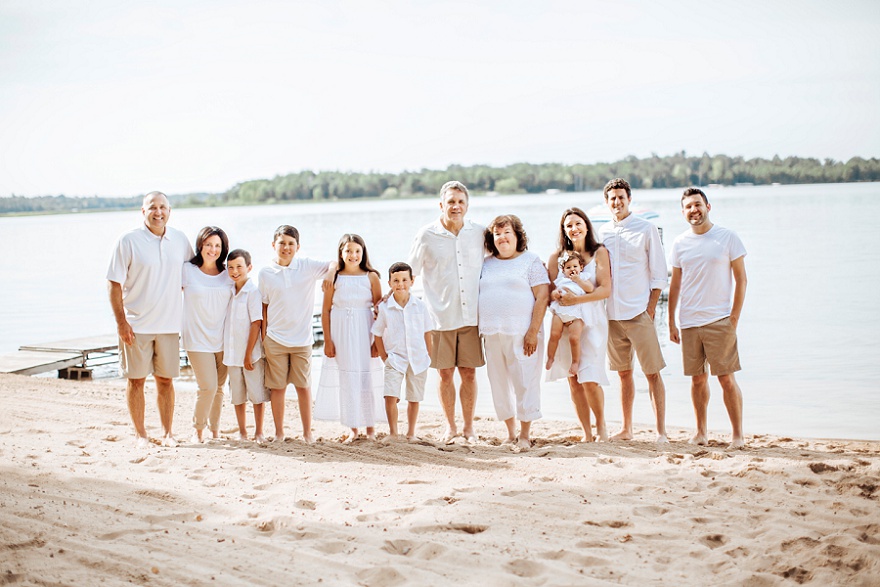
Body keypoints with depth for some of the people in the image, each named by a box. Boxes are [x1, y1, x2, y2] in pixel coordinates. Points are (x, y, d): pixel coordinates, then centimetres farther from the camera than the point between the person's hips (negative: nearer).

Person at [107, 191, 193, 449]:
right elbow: (114, 283, -6)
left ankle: (167, 433, 17)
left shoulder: (180, 240, 6)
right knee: (136, 379, 3)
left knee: (166, 379, 9)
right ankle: (140, 434, 13)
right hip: (136, 324, -3)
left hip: (169, 323, 3)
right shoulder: (129, 241, -6)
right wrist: (121, 322, -11)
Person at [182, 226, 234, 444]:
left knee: (219, 388, 8)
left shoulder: (229, 274, 6)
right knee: (207, 387, -12)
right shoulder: (187, 270, -3)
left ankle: (215, 429, 25)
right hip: (197, 339, -3)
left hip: (223, 339, 3)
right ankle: (198, 429, 8)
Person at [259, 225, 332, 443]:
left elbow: (335, 266, 2)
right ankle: (279, 432, 16)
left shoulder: (307, 266, 0)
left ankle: (307, 432, 15)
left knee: (303, 386, 6)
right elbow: (264, 307, 6)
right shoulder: (265, 273, 1)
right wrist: (263, 336, 3)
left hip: (302, 338, 0)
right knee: (277, 387, 5)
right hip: (275, 339, 0)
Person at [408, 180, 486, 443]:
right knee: (445, 373, 5)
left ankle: (468, 427, 18)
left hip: (471, 315, 1)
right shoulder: (427, 236, -2)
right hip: (441, 316, -1)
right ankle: (450, 426, 21)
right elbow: (409, 272, 8)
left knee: (469, 373, 5)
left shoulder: (479, 233, 3)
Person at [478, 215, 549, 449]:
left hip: (521, 333, -5)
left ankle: (525, 435, 6)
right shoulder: (487, 264, 14)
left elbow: (542, 297, -6)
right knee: (500, 384, 6)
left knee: (524, 383, -3)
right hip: (492, 334, 5)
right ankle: (510, 433, 17)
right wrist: (481, 330, 7)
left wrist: (533, 332, -14)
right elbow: (478, 297, 17)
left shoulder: (531, 261, 1)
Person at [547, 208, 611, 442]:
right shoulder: (557, 256, 9)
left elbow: (606, 289, -8)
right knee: (573, 381, 1)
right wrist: (554, 294, -17)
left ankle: (601, 425, 13)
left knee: (589, 380, -11)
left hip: (592, 321, -3)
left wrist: (577, 299, -17)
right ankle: (586, 433, 11)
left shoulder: (599, 253, 1)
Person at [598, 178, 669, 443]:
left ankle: (661, 432, -2)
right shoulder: (603, 232, 11)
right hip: (612, 313, 4)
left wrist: (650, 310, -8)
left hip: (639, 312, -4)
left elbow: (659, 274, -2)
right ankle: (626, 429, 20)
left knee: (652, 372, -4)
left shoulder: (646, 229, -1)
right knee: (624, 373, 12)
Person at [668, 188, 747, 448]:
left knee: (727, 378, -4)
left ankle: (738, 434, 2)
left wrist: (734, 318, -6)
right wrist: (671, 322, 10)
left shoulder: (727, 238, 0)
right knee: (697, 379, 7)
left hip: (720, 320, -3)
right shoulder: (680, 243, 9)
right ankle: (701, 431, 17)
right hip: (689, 322, 3)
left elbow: (741, 279, 0)